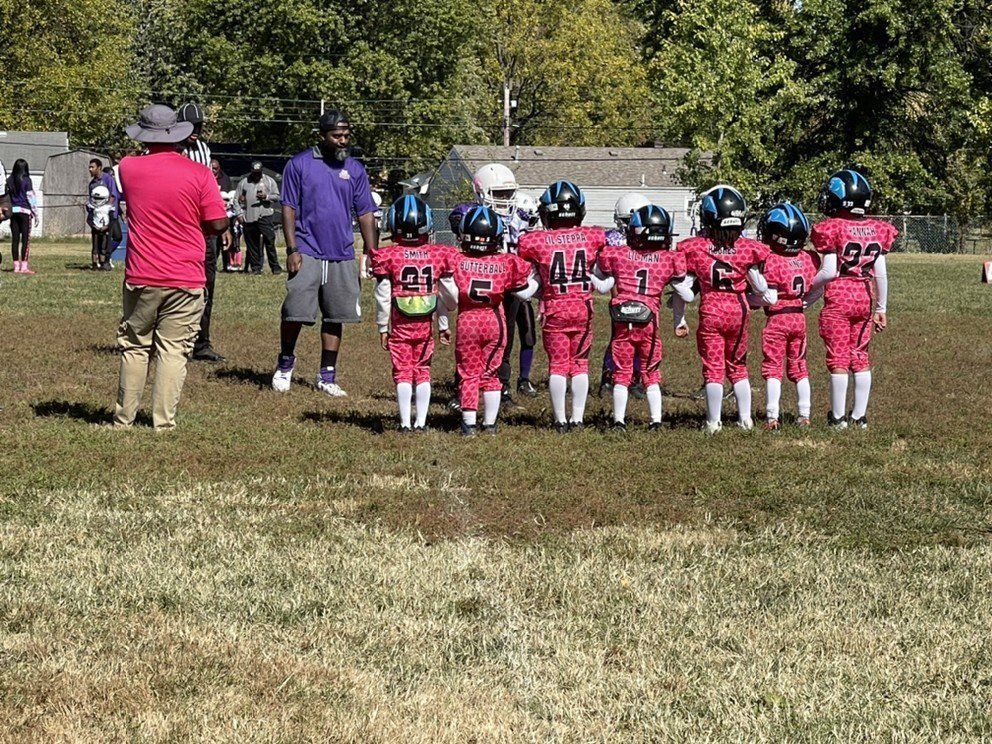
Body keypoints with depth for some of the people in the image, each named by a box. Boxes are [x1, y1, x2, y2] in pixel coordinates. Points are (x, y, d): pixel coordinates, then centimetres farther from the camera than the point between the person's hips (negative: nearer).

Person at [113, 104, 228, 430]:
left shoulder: (128, 168, -2)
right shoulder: (199, 174, -8)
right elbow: (218, 225, -7)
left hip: (140, 279, 2)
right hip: (186, 279, -2)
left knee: (134, 347, 14)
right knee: (174, 351, 2)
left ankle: (124, 418, 17)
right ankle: (164, 422, -1)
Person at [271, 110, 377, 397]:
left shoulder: (355, 170, 9)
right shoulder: (300, 165, -1)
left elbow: (365, 214, 13)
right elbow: (289, 209, -2)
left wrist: (372, 253, 6)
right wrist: (292, 249, -10)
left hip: (342, 255, 4)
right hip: (307, 252, -4)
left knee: (335, 317, 6)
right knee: (295, 313, -9)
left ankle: (327, 376, 15)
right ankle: (285, 362, 15)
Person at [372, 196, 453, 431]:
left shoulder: (388, 256, -8)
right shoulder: (438, 255, -2)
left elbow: (383, 297, -5)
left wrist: (382, 327, 6)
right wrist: (444, 325, 15)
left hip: (400, 325, -2)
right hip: (426, 324, 2)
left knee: (402, 372, 5)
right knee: (423, 371, 11)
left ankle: (405, 422, 1)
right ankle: (421, 421, 9)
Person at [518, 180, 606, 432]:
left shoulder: (535, 242, -10)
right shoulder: (592, 238, -5)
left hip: (554, 310, -1)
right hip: (583, 309, 1)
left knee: (557, 364, 6)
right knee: (580, 364, 11)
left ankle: (561, 420, 7)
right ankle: (577, 418, 12)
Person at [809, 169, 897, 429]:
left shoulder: (832, 228, -10)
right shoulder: (877, 230, 6)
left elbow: (829, 271, -13)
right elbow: (881, 274, 8)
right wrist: (881, 308, 16)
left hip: (838, 299, -5)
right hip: (865, 297, 5)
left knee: (838, 358, 1)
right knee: (861, 357, 11)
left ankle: (838, 417, 5)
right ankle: (860, 415, 13)